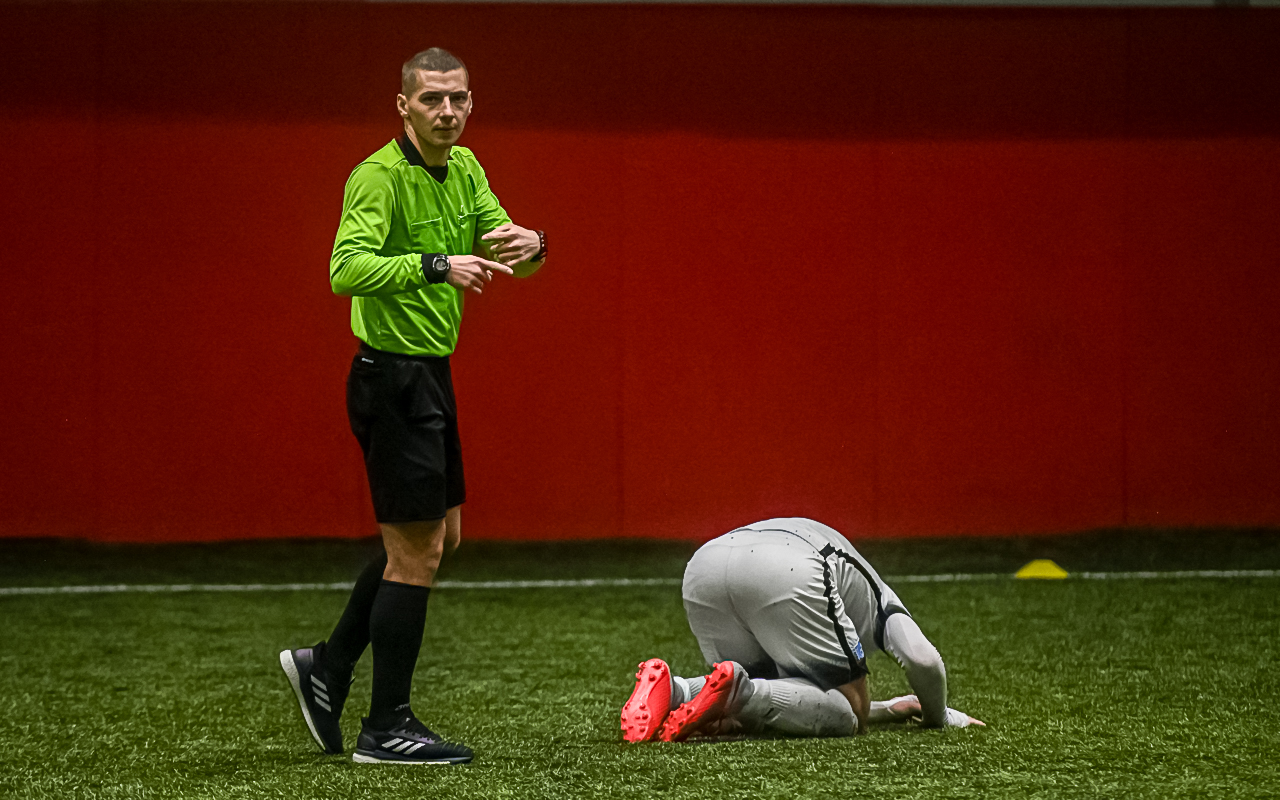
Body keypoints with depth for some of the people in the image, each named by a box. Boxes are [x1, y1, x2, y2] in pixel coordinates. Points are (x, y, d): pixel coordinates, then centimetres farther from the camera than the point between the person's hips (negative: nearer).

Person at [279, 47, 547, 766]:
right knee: (417, 553, -6)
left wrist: (529, 244, -17)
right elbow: (347, 270, -32)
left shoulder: (463, 168, 8)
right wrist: (435, 265, -44)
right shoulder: (381, 176, -19)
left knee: (438, 537, 18)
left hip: (431, 376, 9)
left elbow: (500, 242, 6)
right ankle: (387, 728, 1)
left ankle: (328, 667, 29)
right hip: (394, 377, -9)